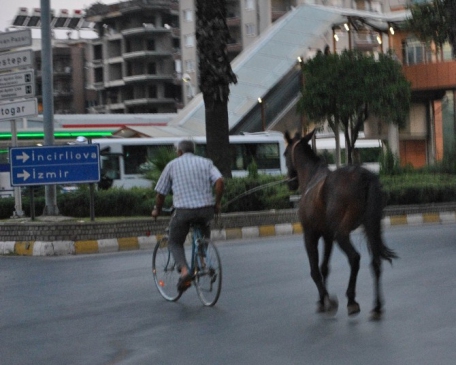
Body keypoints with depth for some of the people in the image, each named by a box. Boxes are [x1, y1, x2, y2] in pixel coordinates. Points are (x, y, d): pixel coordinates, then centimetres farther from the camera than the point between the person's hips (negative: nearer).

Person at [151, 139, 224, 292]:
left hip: (183, 210, -2)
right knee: (204, 228, 36)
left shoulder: (172, 165, 11)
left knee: (175, 243, 15)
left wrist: (157, 210, 26)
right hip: (206, 209, 2)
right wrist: (217, 203, 8)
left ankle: (184, 270, -10)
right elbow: (220, 181, -4)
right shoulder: (206, 162, 14)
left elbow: (160, 193, 10)